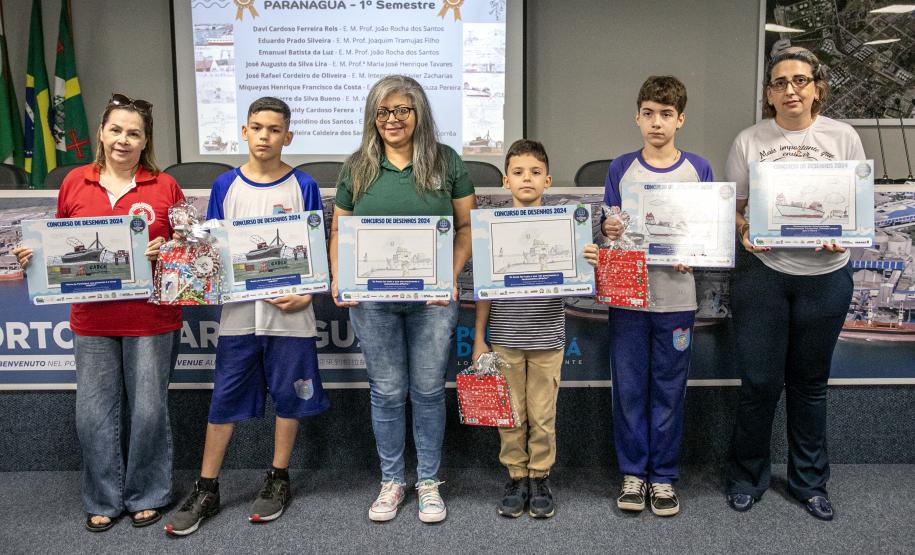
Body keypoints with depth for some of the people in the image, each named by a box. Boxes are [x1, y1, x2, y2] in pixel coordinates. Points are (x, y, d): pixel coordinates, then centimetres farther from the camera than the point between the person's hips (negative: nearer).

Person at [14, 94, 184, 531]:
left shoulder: (165, 186, -1)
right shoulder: (75, 182, 5)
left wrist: (166, 252, -16)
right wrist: (34, 254, -4)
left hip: (152, 318, -2)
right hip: (92, 319, 2)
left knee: (148, 410, 6)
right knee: (94, 413, 8)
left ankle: (147, 496, 26)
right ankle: (103, 500, 27)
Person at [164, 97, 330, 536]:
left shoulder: (303, 186, -1)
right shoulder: (225, 185, 5)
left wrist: (306, 294, -13)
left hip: (290, 312, -1)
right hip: (239, 312, 2)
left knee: (288, 396, 9)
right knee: (225, 399, 7)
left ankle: (278, 480, 27)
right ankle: (206, 490, 20)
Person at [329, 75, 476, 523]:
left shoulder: (446, 162, 1)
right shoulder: (357, 167, 5)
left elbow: (467, 226, 3)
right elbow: (339, 231, 9)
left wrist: (452, 276, -10)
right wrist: (339, 280, -6)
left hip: (432, 300, -1)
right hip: (372, 301, 1)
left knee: (428, 391, 9)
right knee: (387, 392, 10)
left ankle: (428, 481, 26)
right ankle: (391, 480, 28)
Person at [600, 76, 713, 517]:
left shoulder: (698, 169, 3)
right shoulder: (621, 168, 3)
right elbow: (608, 227, 6)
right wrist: (607, 230, -16)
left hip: (676, 296, 0)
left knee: (669, 389, 8)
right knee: (628, 387, 6)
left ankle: (663, 476, 23)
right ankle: (633, 472, 22)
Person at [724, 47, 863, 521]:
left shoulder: (842, 137, 2)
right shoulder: (749, 141, 0)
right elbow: (732, 206, 3)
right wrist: (744, 230, -17)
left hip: (825, 275, 1)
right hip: (762, 273, -1)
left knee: (810, 383, 14)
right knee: (760, 381, 3)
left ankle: (810, 480, 31)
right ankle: (747, 476, 25)